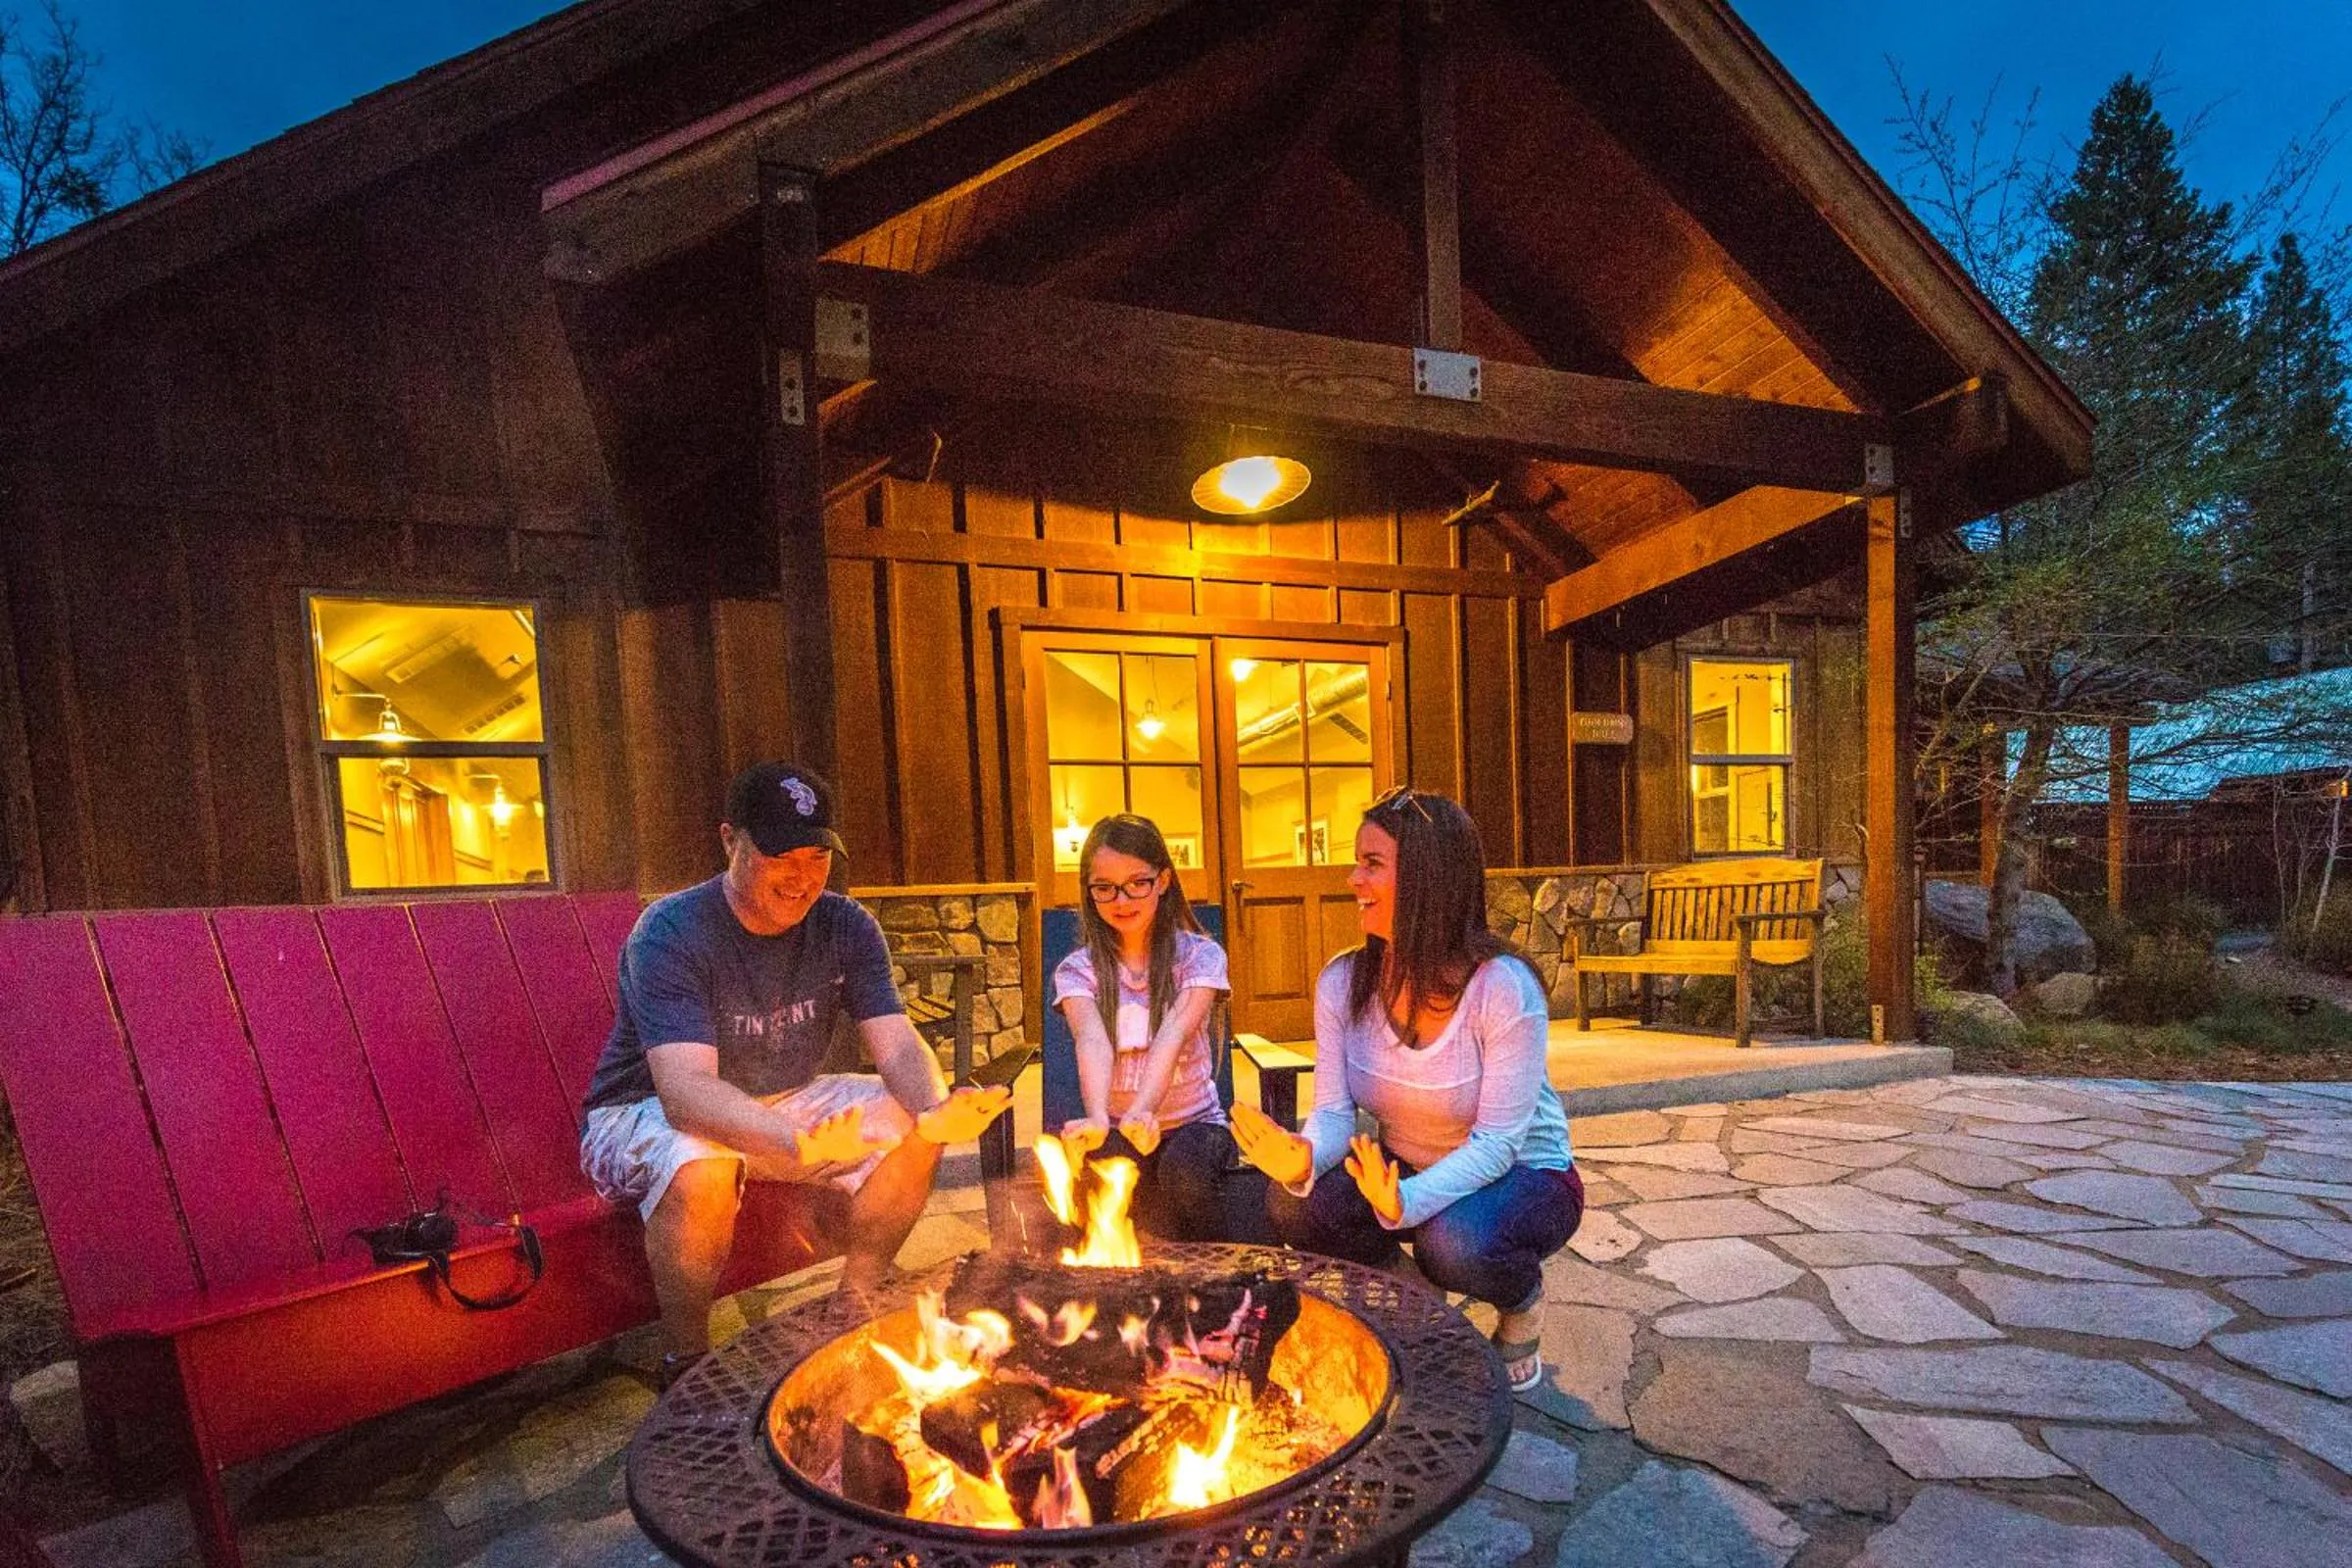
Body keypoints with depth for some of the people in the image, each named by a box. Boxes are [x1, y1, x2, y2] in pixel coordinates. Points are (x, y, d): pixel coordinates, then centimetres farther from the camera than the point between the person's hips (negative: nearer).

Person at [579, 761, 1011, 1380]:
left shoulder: (845, 928, -8)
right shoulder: (671, 932, -24)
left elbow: (898, 1047, -15)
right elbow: (684, 1089, -36)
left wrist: (935, 1110, -39)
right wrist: (796, 1141, -54)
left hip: (784, 1102, 5)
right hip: (647, 1114, -4)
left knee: (910, 1132, -16)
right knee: (699, 1171, -37)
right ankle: (687, 1363, -10)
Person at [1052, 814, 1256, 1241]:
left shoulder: (1199, 955, -4)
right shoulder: (1078, 969, -2)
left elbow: (1173, 1034, -22)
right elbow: (1092, 1039, -22)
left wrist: (1141, 1112, -41)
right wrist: (1097, 1118, -43)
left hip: (1191, 1121, -1)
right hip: (1116, 1128, 1)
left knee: (1184, 1173, -32)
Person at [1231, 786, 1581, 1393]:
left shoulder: (1503, 987, -26)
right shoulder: (1342, 982, -12)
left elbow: (1497, 1142, -27)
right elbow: (1334, 1112, -13)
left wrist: (1408, 1201, -44)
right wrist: (1305, 1160, -37)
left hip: (1522, 1177, -4)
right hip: (1403, 1172, 4)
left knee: (1454, 1242, -36)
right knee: (1294, 1204, -23)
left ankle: (1524, 1304, 3)